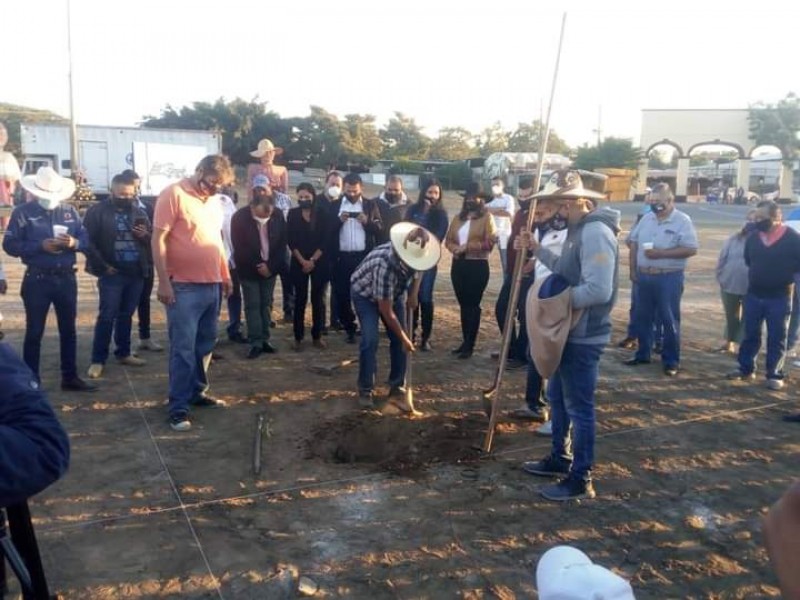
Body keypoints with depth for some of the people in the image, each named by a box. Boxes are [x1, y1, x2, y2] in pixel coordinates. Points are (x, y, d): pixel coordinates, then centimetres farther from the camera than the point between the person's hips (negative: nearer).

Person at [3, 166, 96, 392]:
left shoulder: (70, 211, 6)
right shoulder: (22, 212, -4)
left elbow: (86, 239, 5)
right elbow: (10, 245, -8)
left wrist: (74, 243, -17)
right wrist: (40, 246, -21)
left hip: (66, 279, 4)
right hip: (37, 280, -3)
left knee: (69, 330, 11)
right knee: (34, 332, 5)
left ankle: (70, 377, 22)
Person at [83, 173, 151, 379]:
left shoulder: (139, 213, 11)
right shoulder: (97, 211, -4)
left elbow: (151, 240, 16)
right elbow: (88, 241, -8)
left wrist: (145, 236, -7)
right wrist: (102, 266, -11)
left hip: (136, 273, 5)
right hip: (112, 274, -5)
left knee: (126, 315, 14)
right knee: (107, 316, -3)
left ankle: (124, 353, 25)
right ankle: (98, 360, 5)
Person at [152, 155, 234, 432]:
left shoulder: (213, 201, 13)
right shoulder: (173, 194, -9)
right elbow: (158, 240, -13)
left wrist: (225, 275, 20)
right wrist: (163, 282, -17)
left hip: (212, 285, 7)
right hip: (184, 286, -7)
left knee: (205, 345, 15)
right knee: (183, 348, -4)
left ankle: (197, 391, 29)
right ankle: (178, 407, 3)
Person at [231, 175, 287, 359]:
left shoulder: (278, 215, -7)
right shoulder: (240, 217, -15)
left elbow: (282, 244, -2)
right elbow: (239, 247, -12)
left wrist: (270, 266, -11)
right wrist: (257, 266, -13)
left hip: (270, 268, 3)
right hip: (249, 269, -3)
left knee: (266, 304, 8)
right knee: (253, 306, -1)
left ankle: (264, 340, 15)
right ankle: (255, 343, 2)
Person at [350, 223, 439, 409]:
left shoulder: (414, 255, -22)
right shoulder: (385, 265, -42)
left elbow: (418, 270, 7)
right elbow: (386, 311, -34)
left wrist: (413, 294, -6)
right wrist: (404, 338, -26)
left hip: (393, 292, 6)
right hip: (365, 294, -6)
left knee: (398, 339, -2)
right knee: (370, 341, -18)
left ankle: (397, 385, 11)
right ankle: (365, 390, -5)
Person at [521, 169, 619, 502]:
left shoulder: (596, 232, -23)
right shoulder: (579, 229, 10)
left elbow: (599, 290, -30)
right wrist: (538, 249, 9)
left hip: (583, 337, -10)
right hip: (570, 332, 10)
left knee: (579, 407, 1)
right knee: (558, 397, 22)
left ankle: (581, 478, 15)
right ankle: (560, 458, 38)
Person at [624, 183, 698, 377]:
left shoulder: (682, 220, -9)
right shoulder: (646, 218, 9)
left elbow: (691, 249, -16)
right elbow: (634, 242, 13)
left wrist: (662, 253, -21)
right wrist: (633, 269, 7)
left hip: (669, 278, -5)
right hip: (644, 276, 6)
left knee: (669, 320, 2)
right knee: (642, 317, 13)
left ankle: (671, 361, 13)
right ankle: (642, 354, 27)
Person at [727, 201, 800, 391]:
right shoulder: (752, 238, 3)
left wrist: (783, 273, -6)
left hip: (779, 297, -4)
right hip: (753, 295, 4)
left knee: (777, 338, 5)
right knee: (750, 334, 11)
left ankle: (774, 375, 13)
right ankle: (746, 368, 23)